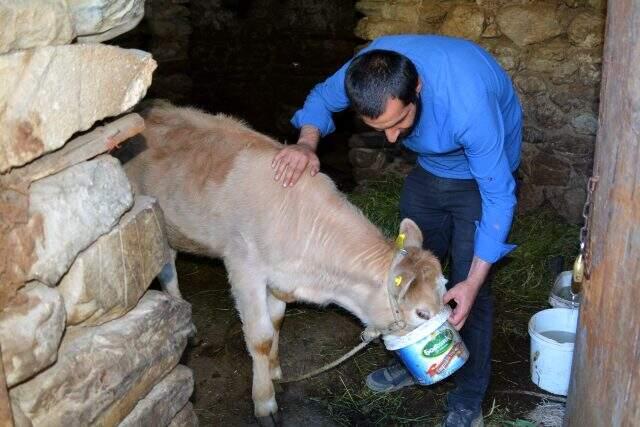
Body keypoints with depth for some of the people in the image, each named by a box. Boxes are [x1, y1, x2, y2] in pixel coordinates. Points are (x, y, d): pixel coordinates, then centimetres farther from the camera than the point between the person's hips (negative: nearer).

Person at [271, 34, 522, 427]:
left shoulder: (469, 105, -42)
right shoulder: (372, 67, -28)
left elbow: (499, 196, -30)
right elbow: (323, 98, -6)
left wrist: (473, 282, -29)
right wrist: (307, 144, -27)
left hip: (483, 176, -5)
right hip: (430, 169, 6)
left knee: (467, 286, -7)